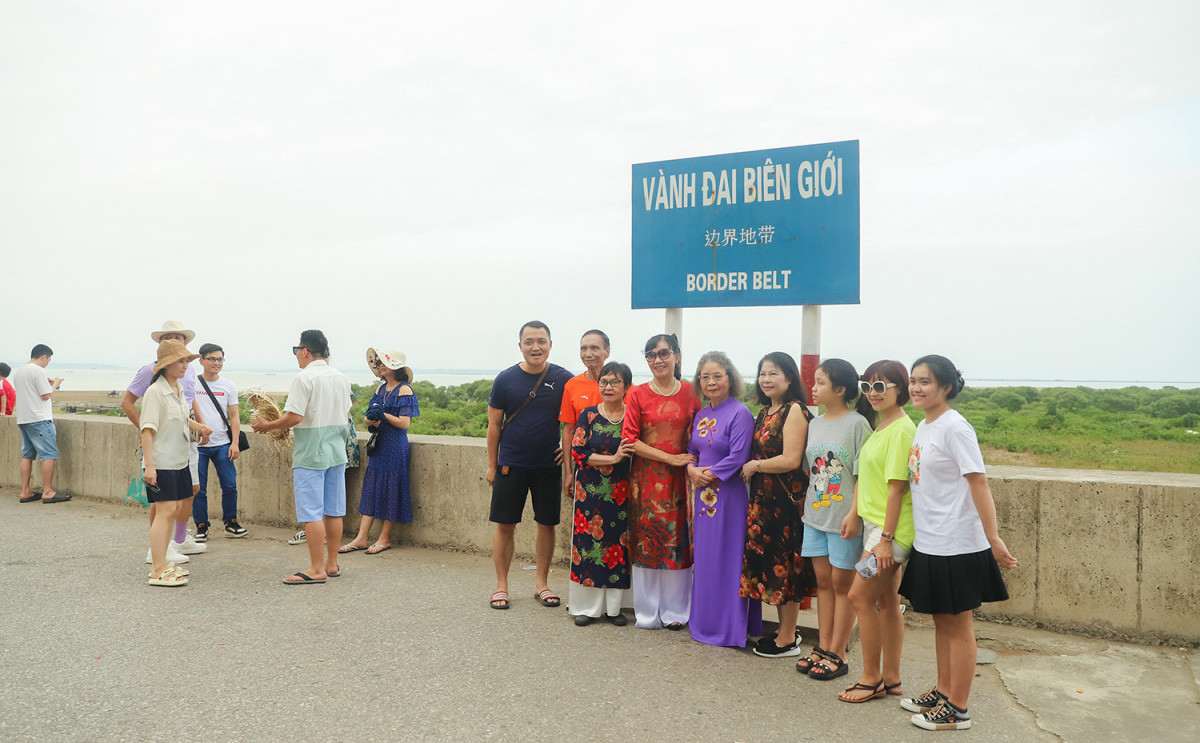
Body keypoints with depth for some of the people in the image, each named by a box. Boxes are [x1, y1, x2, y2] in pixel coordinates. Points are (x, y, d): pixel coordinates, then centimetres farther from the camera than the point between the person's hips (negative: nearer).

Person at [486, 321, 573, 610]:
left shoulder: (563, 379, -3)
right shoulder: (506, 378, -2)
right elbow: (494, 424, 3)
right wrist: (492, 465, 2)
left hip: (549, 466, 1)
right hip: (510, 465, 0)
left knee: (547, 524, 8)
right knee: (505, 525, 4)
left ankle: (542, 584, 24)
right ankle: (501, 586, 17)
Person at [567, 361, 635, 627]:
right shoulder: (589, 415, 0)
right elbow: (577, 451, -7)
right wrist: (612, 459, -14)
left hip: (621, 492, 1)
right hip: (591, 491, -1)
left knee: (618, 543, 5)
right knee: (589, 543, 0)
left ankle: (613, 606, 18)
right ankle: (587, 606, 13)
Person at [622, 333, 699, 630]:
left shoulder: (690, 393, 4)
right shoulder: (638, 395, -1)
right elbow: (629, 439, -6)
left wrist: (693, 466, -6)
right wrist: (670, 458, -11)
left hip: (679, 478, 1)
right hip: (646, 478, -1)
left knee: (678, 541, 5)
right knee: (646, 541, 3)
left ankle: (675, 611, 20)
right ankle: (647, 613, 17)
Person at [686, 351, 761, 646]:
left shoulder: (740, 414, -11)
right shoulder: (701, 415, 12)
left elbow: (737, 457, -17)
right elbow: (691, 450, 16)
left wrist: (709, 474, -13)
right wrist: (692, 470, -4)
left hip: (729, 495, -8)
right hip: (703, 495, 8)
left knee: (726, 558, -2)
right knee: (703, 557, 14)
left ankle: (728, 626, 9)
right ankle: (703, 621, 26)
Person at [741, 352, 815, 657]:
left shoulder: (794, 411, -13)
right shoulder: (765, 412, 13)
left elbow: (791, 460, -20)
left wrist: (755, 466, -11)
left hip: (787, 499, -8)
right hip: (765, 498, 9)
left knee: (785, 566, 1)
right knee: (772, 563, 13)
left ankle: (787, 640, 13)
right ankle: (784, 630, 26)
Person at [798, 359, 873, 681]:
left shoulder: (857, 424, -10)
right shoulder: (815, 424, 10)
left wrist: (853, 514, -17)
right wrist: (804, 504, 12)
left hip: (843, 518, -6)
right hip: (815, 514, 6)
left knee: (841, 583, 4)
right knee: (823, 581, 12)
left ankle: (838, 655, 13)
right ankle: (824, 649, 22)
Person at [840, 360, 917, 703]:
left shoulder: (902, 430, -16)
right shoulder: (881, 427, 13)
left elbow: (896, 488, -19)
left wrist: (886, 538, -19)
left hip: (891, 528, -9)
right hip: (874, 524, 9)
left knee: (860, 596, -5)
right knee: (886, 600, 13)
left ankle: (871, 679, 8)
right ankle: (891, 678, 22)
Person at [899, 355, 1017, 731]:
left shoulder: (954, 427, -16)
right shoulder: (923, 427, 9)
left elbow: (978, 482, -21)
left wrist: (993, 537, -25)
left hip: (956, 546, -8)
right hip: (928, 543, 8)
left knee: (957, 625, 4)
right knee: (941, 621, 19)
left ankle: (957, 709, 16)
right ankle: (943, 692, 33)